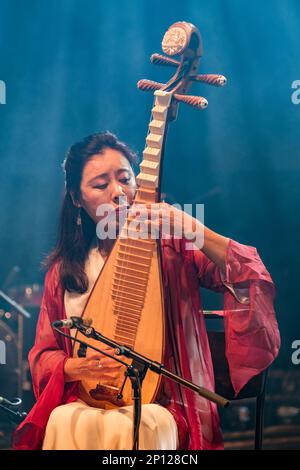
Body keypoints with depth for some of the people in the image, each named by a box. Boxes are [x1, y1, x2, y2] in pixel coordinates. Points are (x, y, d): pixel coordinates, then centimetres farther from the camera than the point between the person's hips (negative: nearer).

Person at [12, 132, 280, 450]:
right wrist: (75, 368, -10)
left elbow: (251, 279, -13)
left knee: (143, 426, -36)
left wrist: (194, 231, -25)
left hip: (161, 403, -2)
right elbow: (43, 353, 13)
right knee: (66, 422, -32)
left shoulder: (171, 246, -1)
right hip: (86, 400, 2)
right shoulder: (63, 269, 9)